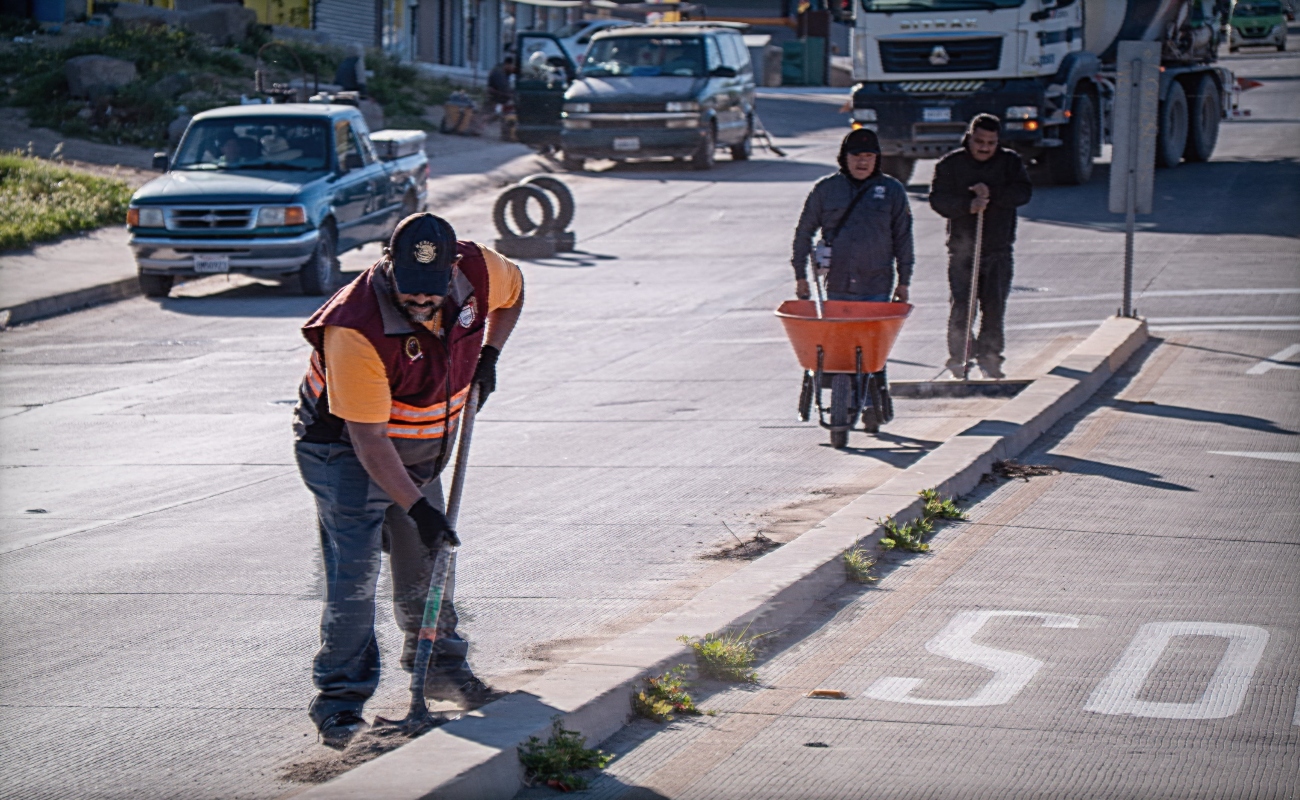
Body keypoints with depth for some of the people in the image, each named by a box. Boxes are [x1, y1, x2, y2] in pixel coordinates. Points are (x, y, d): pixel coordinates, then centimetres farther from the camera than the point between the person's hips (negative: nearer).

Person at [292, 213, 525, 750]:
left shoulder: (480, 271, -18)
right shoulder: (356, 328, -36)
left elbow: (513, 291, 11)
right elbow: (369, 439, -33)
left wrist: (489, 354, 1)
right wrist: (418, 507, -34)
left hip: (421, 449, 6)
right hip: (347, 448, -6)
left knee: (429, 561, 15)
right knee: (354, 570, -14)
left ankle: (440, 667, 35)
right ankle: (340, 698, -6)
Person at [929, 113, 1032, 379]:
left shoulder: (1010, 162, 6)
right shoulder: (950, 164, 0)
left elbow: (1023, 192, -8)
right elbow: (938, 199, -9)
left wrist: (992, 195, -21)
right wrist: (968, 205, -25)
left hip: (999, 250, 2)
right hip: (962, 249, -2)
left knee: (995, 307, 2)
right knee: (961, 307, -6)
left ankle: (990, 356, 14)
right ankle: (958, 357, 4)